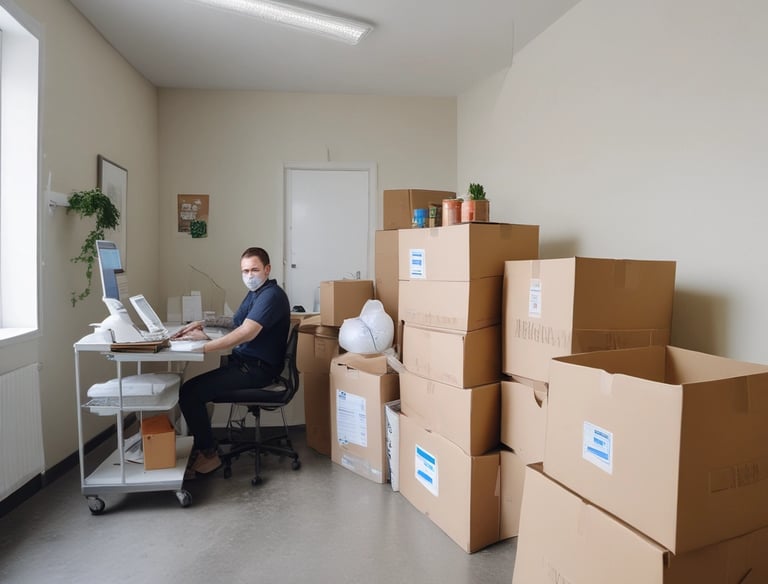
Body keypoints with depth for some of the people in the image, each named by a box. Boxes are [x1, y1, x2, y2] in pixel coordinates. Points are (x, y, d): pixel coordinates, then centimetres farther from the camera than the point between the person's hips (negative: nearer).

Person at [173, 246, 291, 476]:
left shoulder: (272, 295, -17)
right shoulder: (254, 293, 15)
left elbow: (247, 333, -29)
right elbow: (236, 322, 27)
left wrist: (202, 346, -33)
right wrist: (204, 324, 13)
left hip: (256, 369, -10)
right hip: (243, 363, 10)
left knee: (190, 392, -16)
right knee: (194, 386, 8)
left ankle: (208, 455, -1)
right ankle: (200, 447, 17)